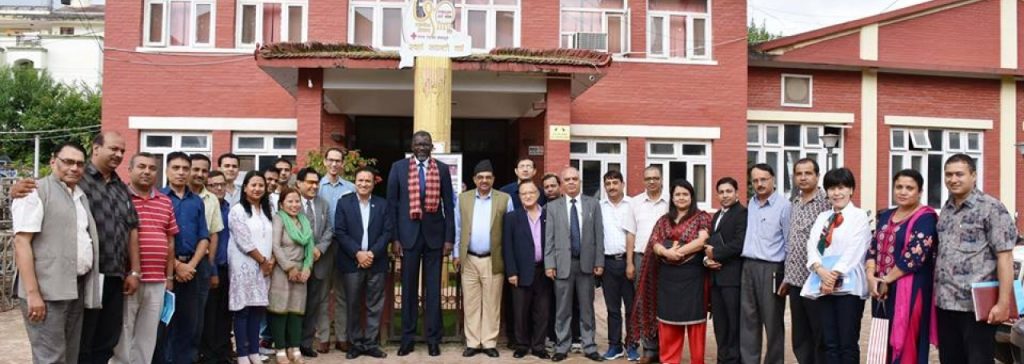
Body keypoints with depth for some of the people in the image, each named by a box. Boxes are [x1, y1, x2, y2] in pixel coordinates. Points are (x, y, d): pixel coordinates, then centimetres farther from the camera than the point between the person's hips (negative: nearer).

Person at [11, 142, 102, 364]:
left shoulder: (81, 196, 18)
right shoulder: (36, 192, -5)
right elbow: (21, 243, -13)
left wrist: (88, 287, 13)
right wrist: (33, 293, -20)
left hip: (77, 288, 8)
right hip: (48, 290, -7)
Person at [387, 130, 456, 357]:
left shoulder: (442, 169, 3)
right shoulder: (398, 167, 2)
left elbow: (448, 205, 4)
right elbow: (392, 203, 3)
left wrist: (449, 237, -1)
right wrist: (394, 237, -3)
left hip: (434, 234, 0)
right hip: (409, 234, 0)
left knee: (433, 288, 5)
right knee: (409, 288, 8)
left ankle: (433, 339, 14)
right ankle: (407, 339, 17)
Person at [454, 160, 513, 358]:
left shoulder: (505, 199, 0)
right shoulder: (463, 198, 6)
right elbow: (457, 228, 9)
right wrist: (456, 254, 6)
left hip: (494, 260, -2)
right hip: (469, 260, 2)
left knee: (491, 304, 4)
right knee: (470, 304, 6)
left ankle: (489, 343, 13)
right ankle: (472, 343, 14)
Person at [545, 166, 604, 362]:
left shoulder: (593, 204, 5)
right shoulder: (552, 206, 3)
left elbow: (599, 235, 3)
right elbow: (549, 238, 1)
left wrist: (599, 262, -2)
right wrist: (549, 264, -6)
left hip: (586, 263, 1)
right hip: (563, 263, -1)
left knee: (587, 308, 8)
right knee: (562, 309, 6)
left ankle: (589, 346, 16)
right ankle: (562, 347, 15)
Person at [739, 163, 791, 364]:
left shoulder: (784, 205, -7)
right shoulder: (751, 204, 11)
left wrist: (787, 275, -9)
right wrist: (748, 264, 9)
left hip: (771, 268, -6)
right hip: (748, 266, 6)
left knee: (772, 321, 3)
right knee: (747, 319, 8)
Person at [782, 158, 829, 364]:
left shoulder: (826, 202, -8)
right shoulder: (793, 204, 13)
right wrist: (787, 277, 15)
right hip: (796, 281, 7)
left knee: (821, 339, 2)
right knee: (800, 340, 14)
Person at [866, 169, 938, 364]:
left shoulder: (926, 218, -7)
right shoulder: (885, 216, 14)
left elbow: (914, 255, -15)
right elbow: (873, 248, 10)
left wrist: (886, 280, -11)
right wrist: (871, 276, -7)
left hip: (909, 290, -6)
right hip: (882, 291, 7)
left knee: (906, 346, -3)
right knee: (884, 345, 10)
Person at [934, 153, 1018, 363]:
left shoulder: (991, 208, -6)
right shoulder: (946, 209, 14)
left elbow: (1004, 257, -11)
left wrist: (1003, 303, -16)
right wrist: (935, 293, 9)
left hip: (977, 305, -6)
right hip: (945, 304, 6)